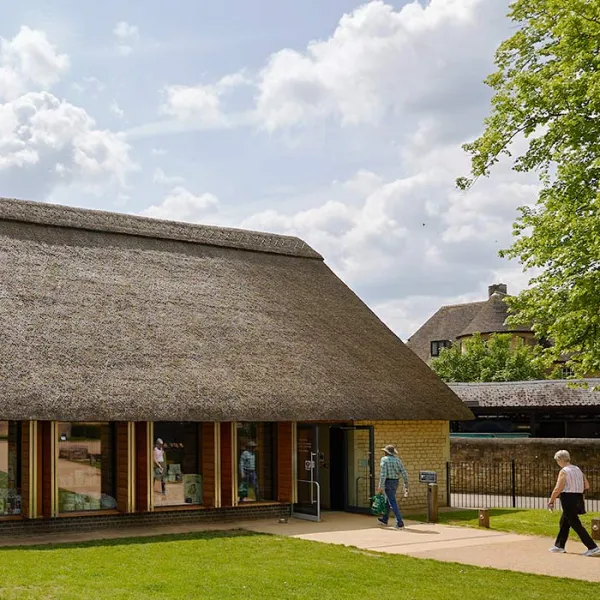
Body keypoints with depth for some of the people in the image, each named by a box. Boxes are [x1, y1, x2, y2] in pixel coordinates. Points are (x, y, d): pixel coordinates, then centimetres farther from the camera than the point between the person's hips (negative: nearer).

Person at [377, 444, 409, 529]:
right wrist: (406, 486, 7)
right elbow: (404, 473, 2)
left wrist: (381, 486, -17)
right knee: (388, 501, 23)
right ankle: (384, 520, 37)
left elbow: (383, 473, -20)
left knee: (393, 504, -6)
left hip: (388, 482, -7)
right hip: (395, 482, 7)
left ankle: (400, 523, -11)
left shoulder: (384, 459, -11)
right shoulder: (397, 460, 7)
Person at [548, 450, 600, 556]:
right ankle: (559, 546, 27)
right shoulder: (578, 469, 11)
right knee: (564, 522, 20)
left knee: (576, 525, -5)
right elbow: (587, 486, 13)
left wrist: (551, 501, -7)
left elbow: (557, 489, -17)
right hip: (578, 498, 9)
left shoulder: (564, 471, -13)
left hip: (568, 499, -9)